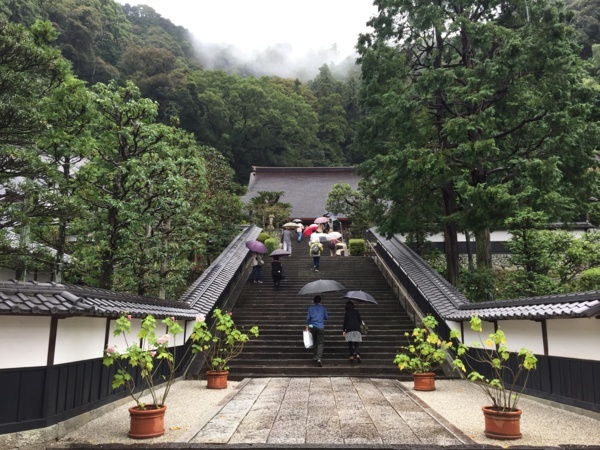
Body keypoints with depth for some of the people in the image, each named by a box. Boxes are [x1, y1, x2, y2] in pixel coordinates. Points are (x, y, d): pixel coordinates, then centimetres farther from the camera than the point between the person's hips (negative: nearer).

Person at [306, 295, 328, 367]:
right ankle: (319, 358, -19)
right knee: (320, 343, -5)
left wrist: (307, 326, 10)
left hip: (312, 327, 2)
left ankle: (315, 356, 23)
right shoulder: (323, 308, 3)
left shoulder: (310, 307, 4)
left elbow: (308, 317, 2)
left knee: (314, 342, 19)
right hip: (320, 327, -2)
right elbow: (326, 317, 9)